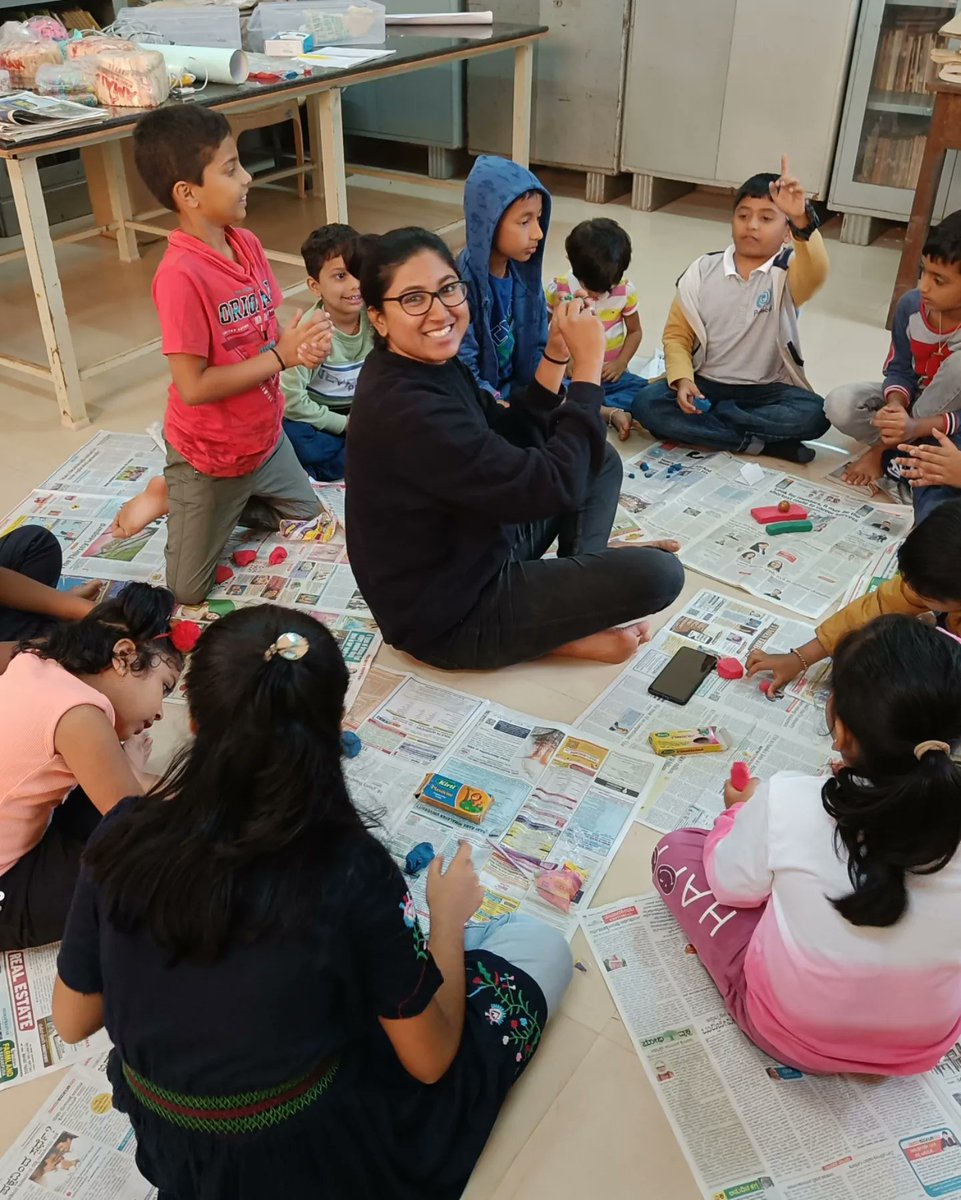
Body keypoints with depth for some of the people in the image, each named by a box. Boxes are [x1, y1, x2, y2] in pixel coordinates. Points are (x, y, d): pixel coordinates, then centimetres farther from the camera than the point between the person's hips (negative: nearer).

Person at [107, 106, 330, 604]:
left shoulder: (248, 245, -6)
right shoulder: (180, 275, -29)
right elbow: (193, 387, -28)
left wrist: (300, 343, -19)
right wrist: (282, 356, -25)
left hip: (264, 437, 7)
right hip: (208, 455, -7)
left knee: (310, 518, 29)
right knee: (187, 593, 4)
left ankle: (175, 496, 29)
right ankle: (172, 494, 28)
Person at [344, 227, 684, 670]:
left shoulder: (427, 363, -1)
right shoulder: (406, 411, -32)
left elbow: (512, 441, 7)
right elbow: (550, 487, -30)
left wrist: (557, 354, -5)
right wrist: (587, 364, -22)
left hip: (477, 550, 10)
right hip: (450, 613, -10)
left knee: (601, 459, 18)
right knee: (657, 573, -19)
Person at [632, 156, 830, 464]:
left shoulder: (787, 272, -7)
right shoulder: (703, 270, 0)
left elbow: (816, 274, -32)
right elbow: (676, 334, 3)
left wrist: (802, 220, -51)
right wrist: (682, 379, -17)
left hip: (766, 390, -1)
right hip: (705, 384, 2)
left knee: (814, 415, -29)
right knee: (647, 404, -25)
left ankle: (699, 424, -17)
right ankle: (759, 442, -20)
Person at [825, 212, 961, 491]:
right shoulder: (911, 304, -16)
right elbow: (900, 369, -6)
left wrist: (916, 427, -40)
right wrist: (896, 405, -28)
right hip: (912, 400, 3)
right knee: (840, 405, -22)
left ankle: (885, 448, -19)